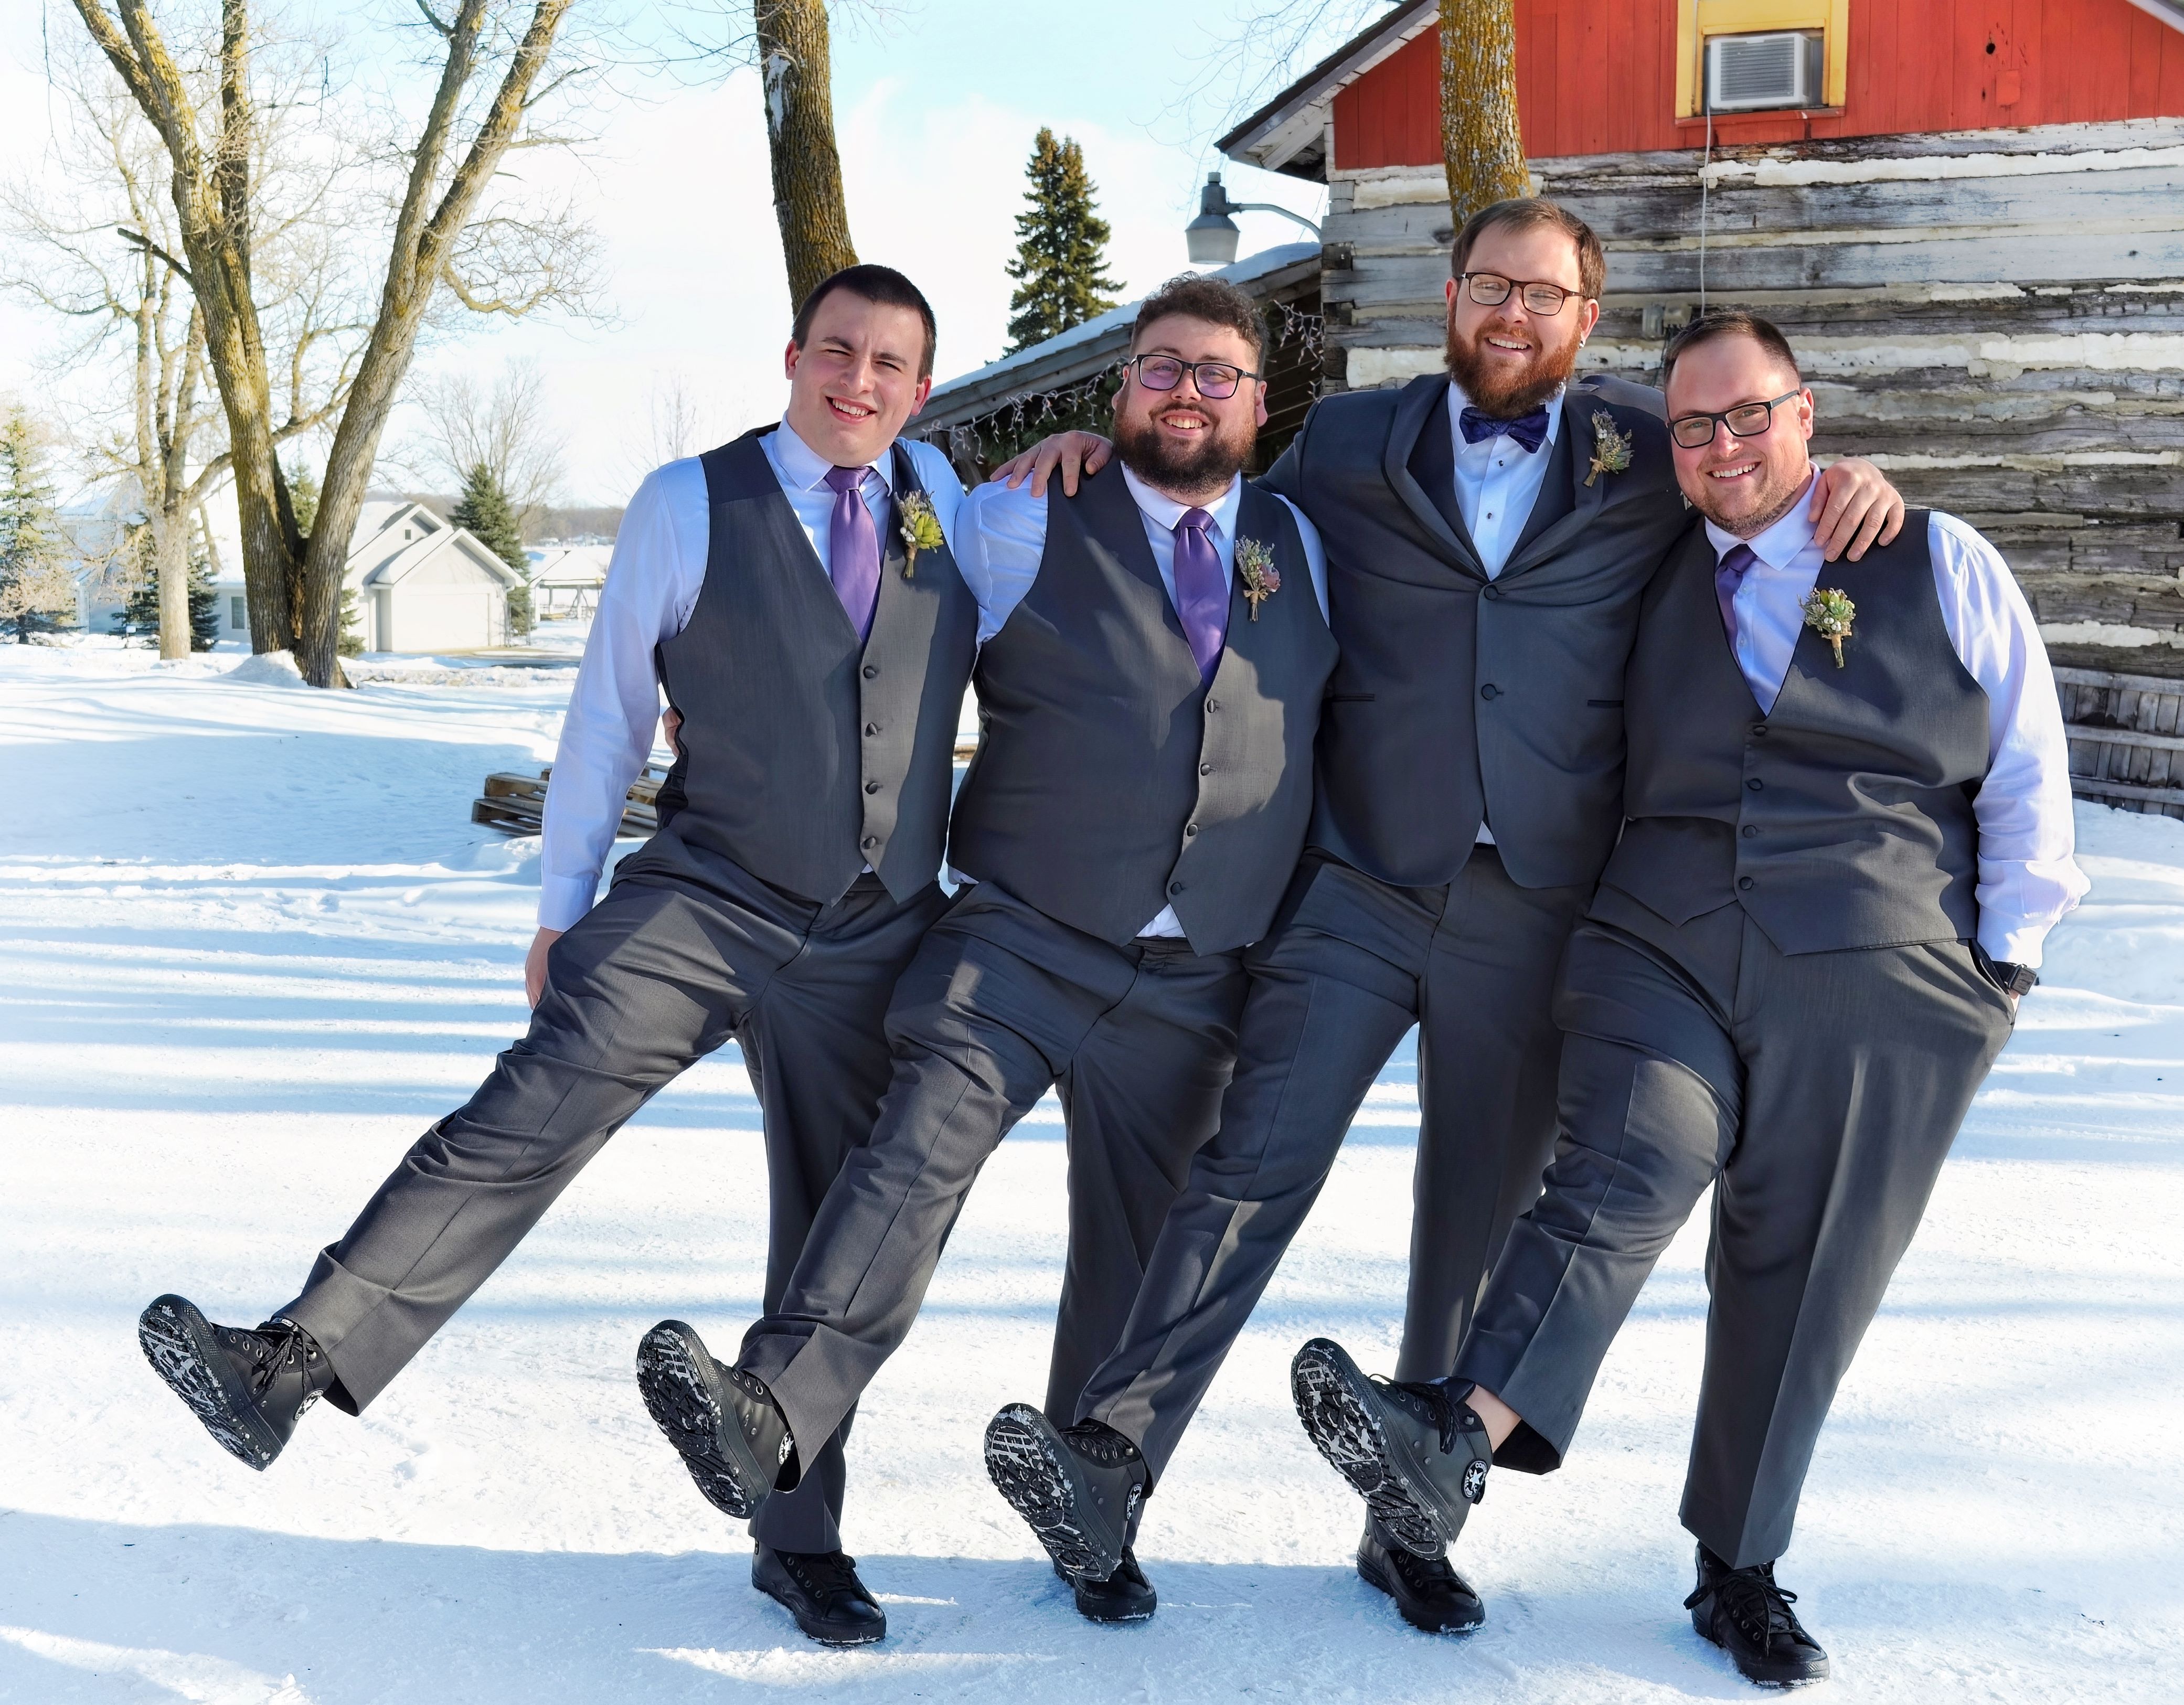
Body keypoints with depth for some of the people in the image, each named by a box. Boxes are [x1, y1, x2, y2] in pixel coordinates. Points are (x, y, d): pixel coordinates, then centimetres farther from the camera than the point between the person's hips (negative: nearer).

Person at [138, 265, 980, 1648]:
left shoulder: (943, 497, 8)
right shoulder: (689, 505, 0)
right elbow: (610, 708, 3)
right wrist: (563, 905, 5)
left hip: (877, 938, 3)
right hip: (702, 901, -2)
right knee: (536, 1106, -25)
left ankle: (801, 1542, 25)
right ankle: (291, 1364, -31)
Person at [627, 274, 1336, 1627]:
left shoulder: (1303, 553, 12)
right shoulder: (1021, 528, 1)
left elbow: (1352, 723, 24)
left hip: (1192, 989, 3)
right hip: (1019, 943, -3)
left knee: (1137, 1250, 10)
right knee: (919, 1146, -26)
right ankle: (771, 1419, -35)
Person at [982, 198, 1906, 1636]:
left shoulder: (1652, 456, 9)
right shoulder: (1348, 443, 10)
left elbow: (1774, 483, 21)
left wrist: (1850, 484, -1)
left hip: (1536, 912, 1)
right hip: (1356, 885, -1)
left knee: (1482, 1224, 9)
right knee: (1254, 1167, -12)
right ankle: (1106, 1461, -7)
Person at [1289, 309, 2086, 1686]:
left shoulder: (1942, 566, 7)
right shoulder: (1651, 589, 12)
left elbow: (2028, 774, 9)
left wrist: (1999, 963, 4)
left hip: (1877, 999, 0)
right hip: (1663, 955, 1)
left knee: (1797, 1284, 6)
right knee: (1617, 1184, -24)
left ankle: (1741, 1571, 20)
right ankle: (1452, 1446, -39)